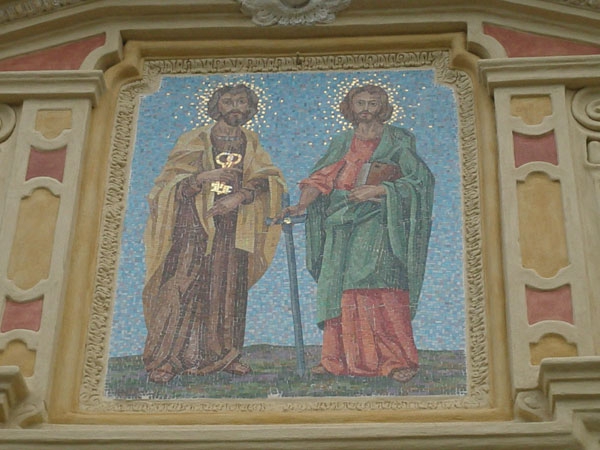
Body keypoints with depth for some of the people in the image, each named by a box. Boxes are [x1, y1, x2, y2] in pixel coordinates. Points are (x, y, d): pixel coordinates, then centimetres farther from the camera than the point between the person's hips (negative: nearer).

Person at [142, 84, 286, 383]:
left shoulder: (250, 143, 12)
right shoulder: (196, 140, 2)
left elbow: (268, 179, 0)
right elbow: (174, 184, -4)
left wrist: (240, 196, -16)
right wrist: (204, 177, -22)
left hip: (232, 228, 4)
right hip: (194, 226, -4)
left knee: (229, 291, 4)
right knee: (183, 288, -10)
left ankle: (223, 354, 12)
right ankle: (163, 360, -10)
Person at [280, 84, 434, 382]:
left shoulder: (396, 141, 7)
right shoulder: (342, 143, 18)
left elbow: (418, 178, -2)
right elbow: (321, 178, 10)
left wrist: (378, 190, -13)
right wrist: (302, 204, -7)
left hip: (378, 223, -4)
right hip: (343, 224, 4)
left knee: (379, 287, -16)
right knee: (339, 288, -3)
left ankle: (399, 360, -14)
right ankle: (339, 358, 0)